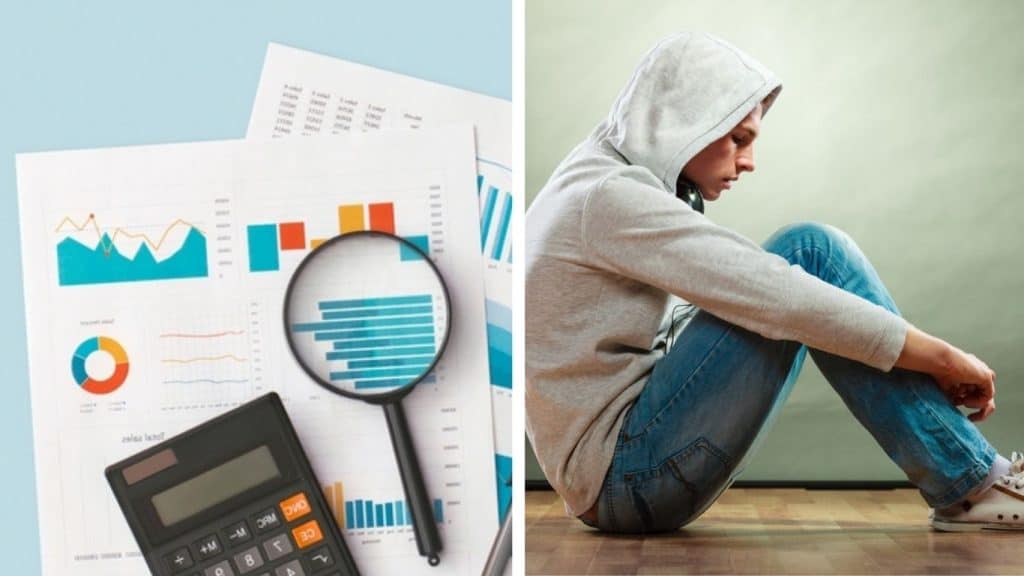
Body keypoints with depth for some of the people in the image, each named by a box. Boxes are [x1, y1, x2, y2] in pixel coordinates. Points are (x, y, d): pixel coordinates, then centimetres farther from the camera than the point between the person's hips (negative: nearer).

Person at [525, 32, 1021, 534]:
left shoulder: (598, 190, 14)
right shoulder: (610, 196, -16)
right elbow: (775, 297, -23)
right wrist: (943, 356, -13)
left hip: (626, 472, 10)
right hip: (626, 475, -10)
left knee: (802, 274, 13)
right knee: (810, 252, -14)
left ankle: (969, 477, 12)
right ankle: (970, 486, -6)